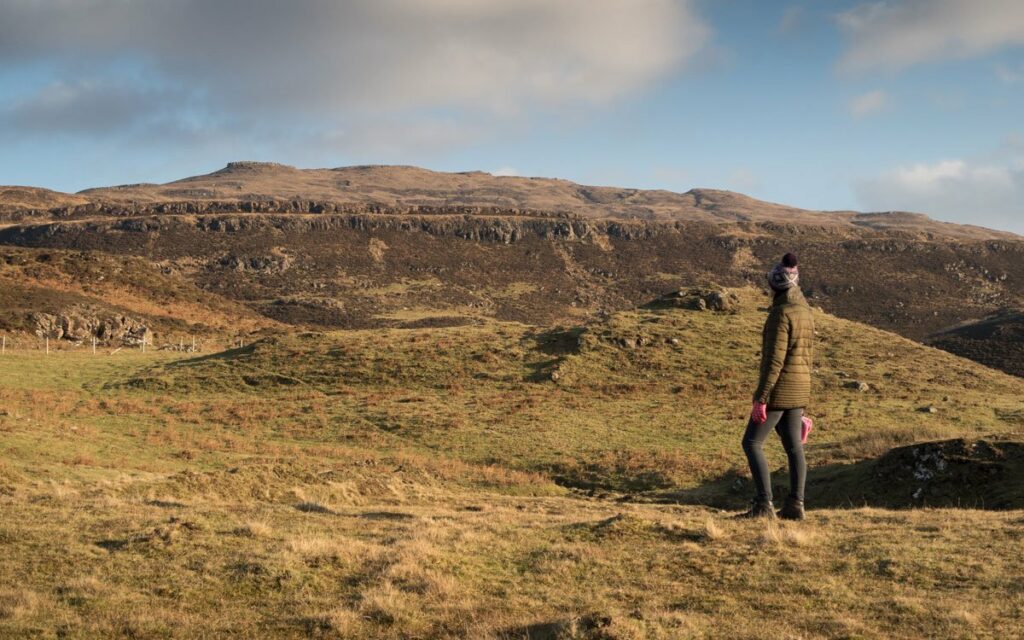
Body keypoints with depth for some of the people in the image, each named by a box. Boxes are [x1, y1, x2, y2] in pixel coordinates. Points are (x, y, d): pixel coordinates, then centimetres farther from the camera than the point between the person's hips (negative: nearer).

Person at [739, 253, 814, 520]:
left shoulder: (780, 314, -19)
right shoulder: (805, 312, 11)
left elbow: (775, 360, -24)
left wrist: (760, 398, -22)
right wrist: (801, 398, 24)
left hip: (779, 389, -9)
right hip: (798, 388, 9)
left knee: (751, 443, -4)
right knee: (793, 446, 10)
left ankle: (763, 505, -8)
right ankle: (795, 505, 9)